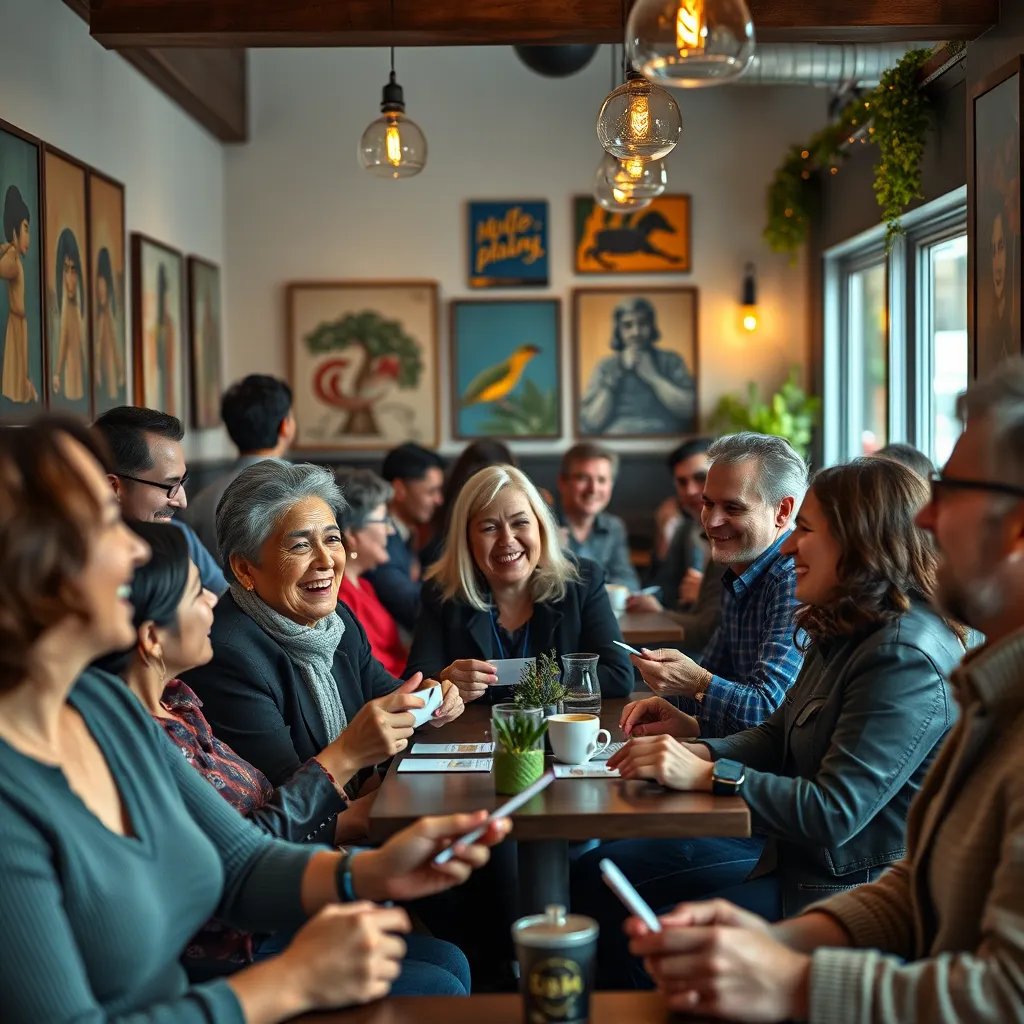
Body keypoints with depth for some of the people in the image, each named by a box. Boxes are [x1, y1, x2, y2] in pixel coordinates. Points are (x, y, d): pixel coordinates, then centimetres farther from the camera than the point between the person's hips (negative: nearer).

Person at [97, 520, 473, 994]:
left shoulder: (175, 701, 3)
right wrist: (344, 756, -23)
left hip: (262, 922, 9)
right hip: (224, 961, -9)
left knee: (448, 961, 11)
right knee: (438, 990, -5)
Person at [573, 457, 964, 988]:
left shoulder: (907, 656, -24)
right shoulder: (842, 634, 8)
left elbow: (836, 812, -28)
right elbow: (777, 737, 11)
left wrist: (706, 775, -27)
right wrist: (699, 747, -7)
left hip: (844, 891, -10)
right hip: (792, 854, 10)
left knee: (639, 941, -14)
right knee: (596, 875, 8)